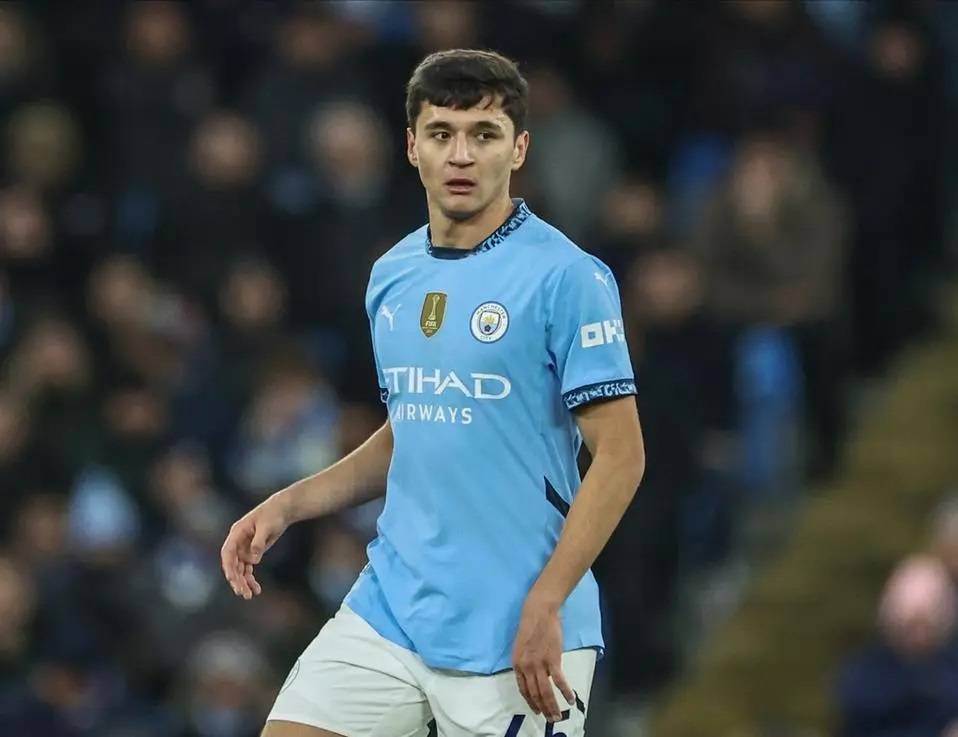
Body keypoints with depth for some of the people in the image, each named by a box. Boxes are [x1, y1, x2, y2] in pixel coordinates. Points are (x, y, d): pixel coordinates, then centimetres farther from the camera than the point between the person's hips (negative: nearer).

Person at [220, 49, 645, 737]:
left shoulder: (566, 277, -10)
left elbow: (620, 454, -12)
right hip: (387, 613, 6)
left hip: (517, 639, -6)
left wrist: (545, 606, -18)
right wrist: (288, 505, 10)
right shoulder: (392, 276, 11)